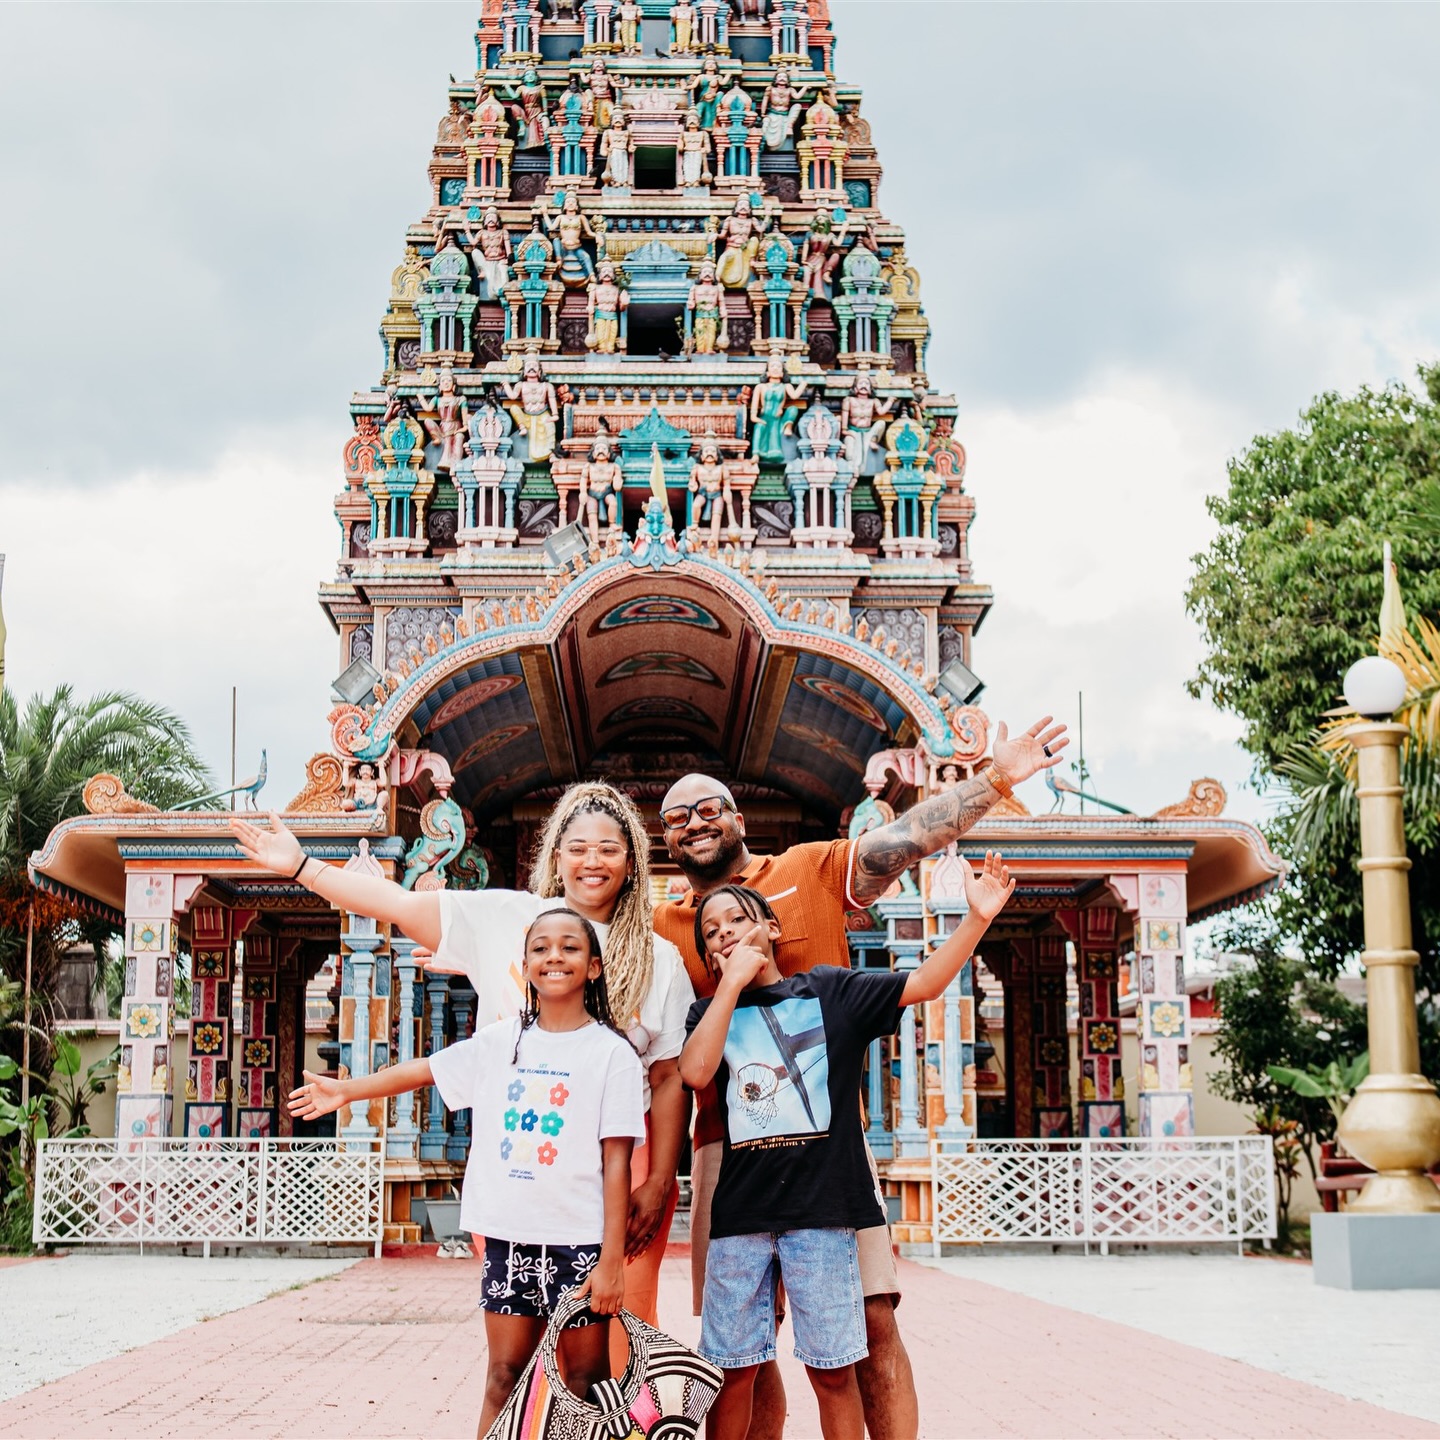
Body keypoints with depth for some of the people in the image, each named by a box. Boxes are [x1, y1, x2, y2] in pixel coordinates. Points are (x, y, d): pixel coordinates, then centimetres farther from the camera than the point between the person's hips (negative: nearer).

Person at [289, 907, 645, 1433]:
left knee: (586, 1377, 2)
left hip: (578, 1241, -3)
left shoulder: (611, 1052, -5)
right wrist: (345, 1090, 13)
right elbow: (425, 1069, 17)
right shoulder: (500, 1042, 7)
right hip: (509, 1236, 3)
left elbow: (616, 1162, -7)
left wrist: (612, 1259, -11)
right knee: (504, 1373, 8)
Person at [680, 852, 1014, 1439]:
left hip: (822, 1208, -1)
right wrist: (733, 981, -4)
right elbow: (695, 1071, -8)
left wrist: (977, 918, -13)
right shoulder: (711, 1011, 12)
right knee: (732, 1368, 5)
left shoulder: (829, 990, 8)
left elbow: (922, 984, 0)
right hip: (740, 1213, 2)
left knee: (832, 1368, 2)